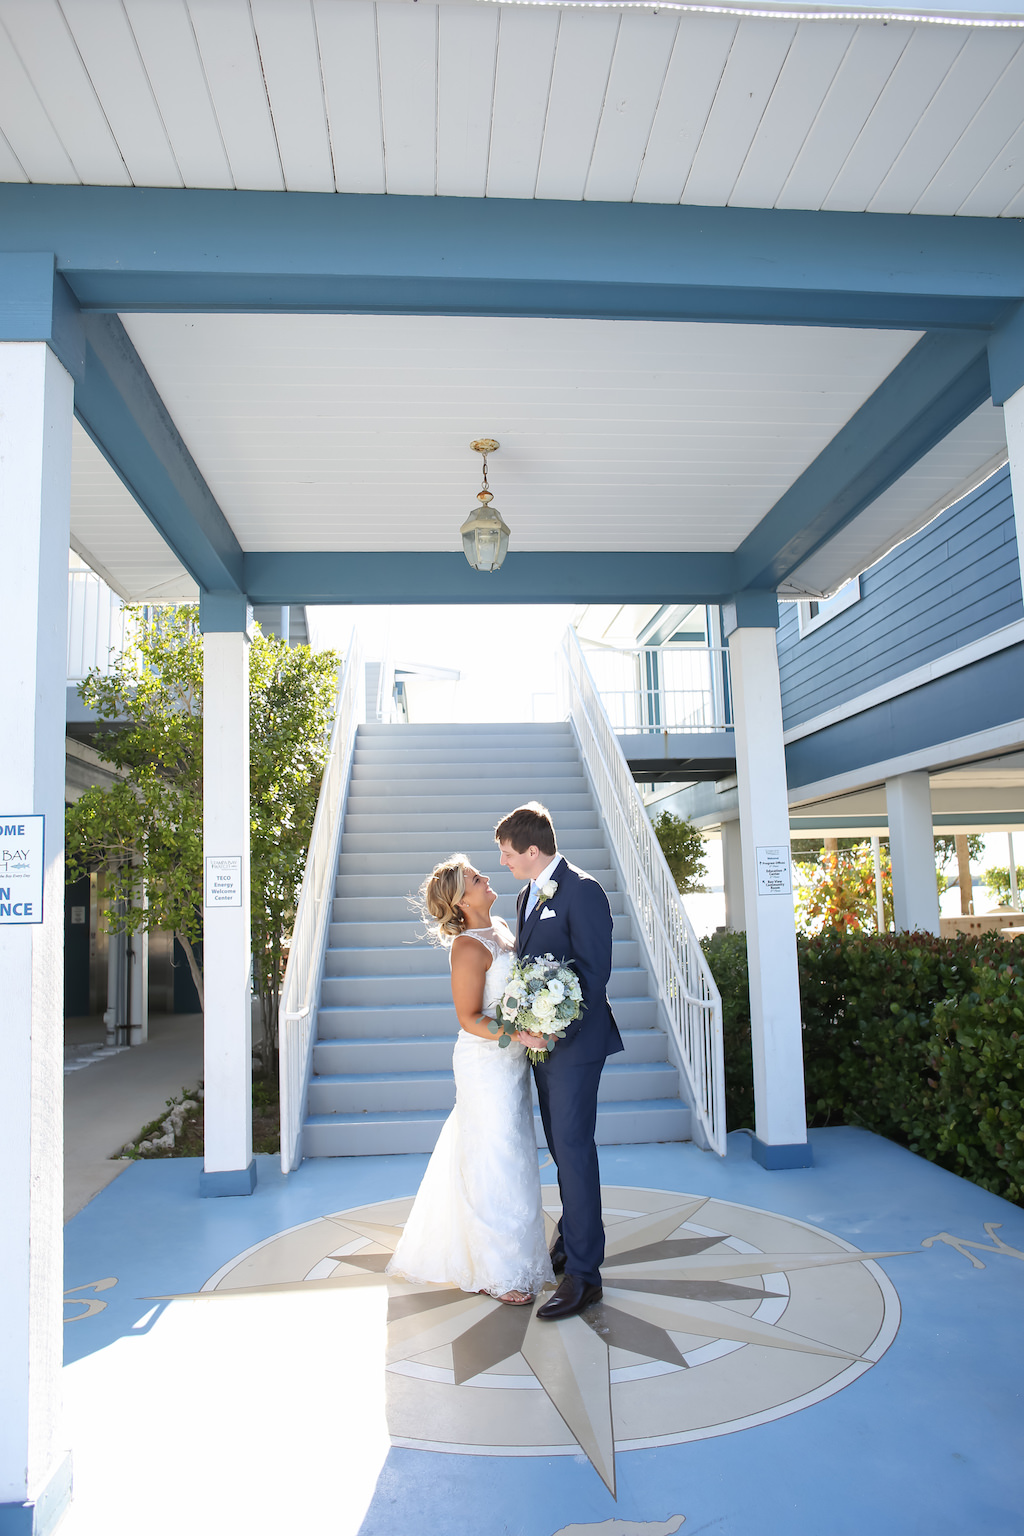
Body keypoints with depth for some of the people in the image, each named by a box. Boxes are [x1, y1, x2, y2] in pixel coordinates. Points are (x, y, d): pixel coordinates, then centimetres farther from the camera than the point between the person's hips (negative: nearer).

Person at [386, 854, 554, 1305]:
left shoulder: (501, 928, 7)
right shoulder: (468, 947, -20)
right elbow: (470, 1019, -20)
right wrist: (521, 1034, -29)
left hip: (510, 1061, 9)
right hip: (485, 1061, -9)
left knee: (511, 1158, 20)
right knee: (493, 1162, 2)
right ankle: (499, 1274, 17)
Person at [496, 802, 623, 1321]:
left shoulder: (582, 891, -16)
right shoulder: (527, 896, 12)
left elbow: (595, 972, -20)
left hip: (574, 1043, -9)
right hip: (542, 1039, 9)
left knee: (573, 1149, -6)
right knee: (561, 1147, 19)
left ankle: (583, 1273, 2)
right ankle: (571, 1239, 35)